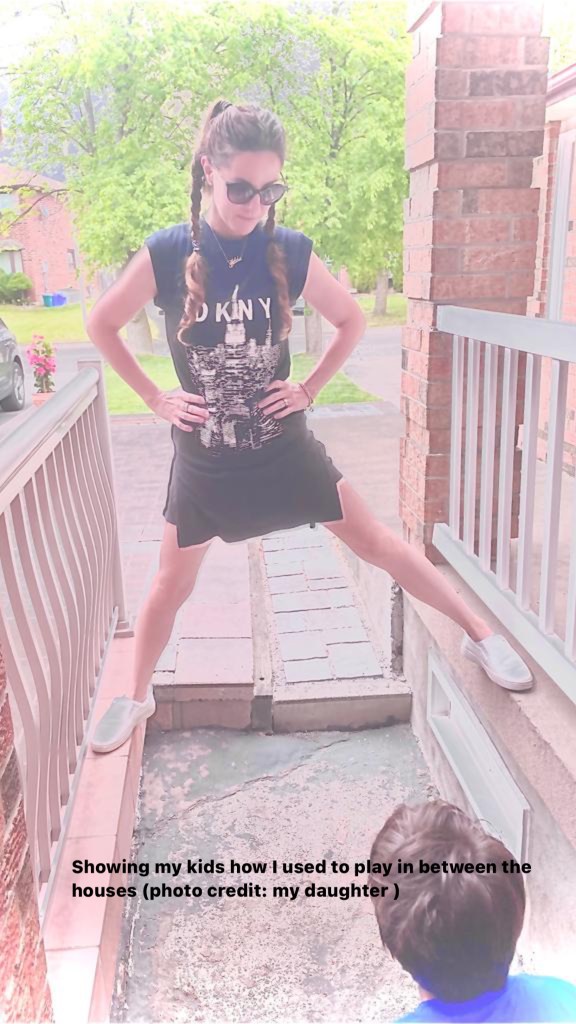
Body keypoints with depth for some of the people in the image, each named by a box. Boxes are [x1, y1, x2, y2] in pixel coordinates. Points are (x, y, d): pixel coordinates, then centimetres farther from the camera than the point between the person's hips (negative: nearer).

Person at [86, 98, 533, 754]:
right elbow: (101, 325, 1)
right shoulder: (166, 253, -12)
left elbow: (352, 320, 6)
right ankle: (137, 698, 35)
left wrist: (311, 387, -2)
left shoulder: (290, 252, -10)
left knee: (375, 541, 6)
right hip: (204, 459, 0)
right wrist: (154, 398, -3)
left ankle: (479, 636, 22)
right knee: (171, 585, 11)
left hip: (284, 447, 1)